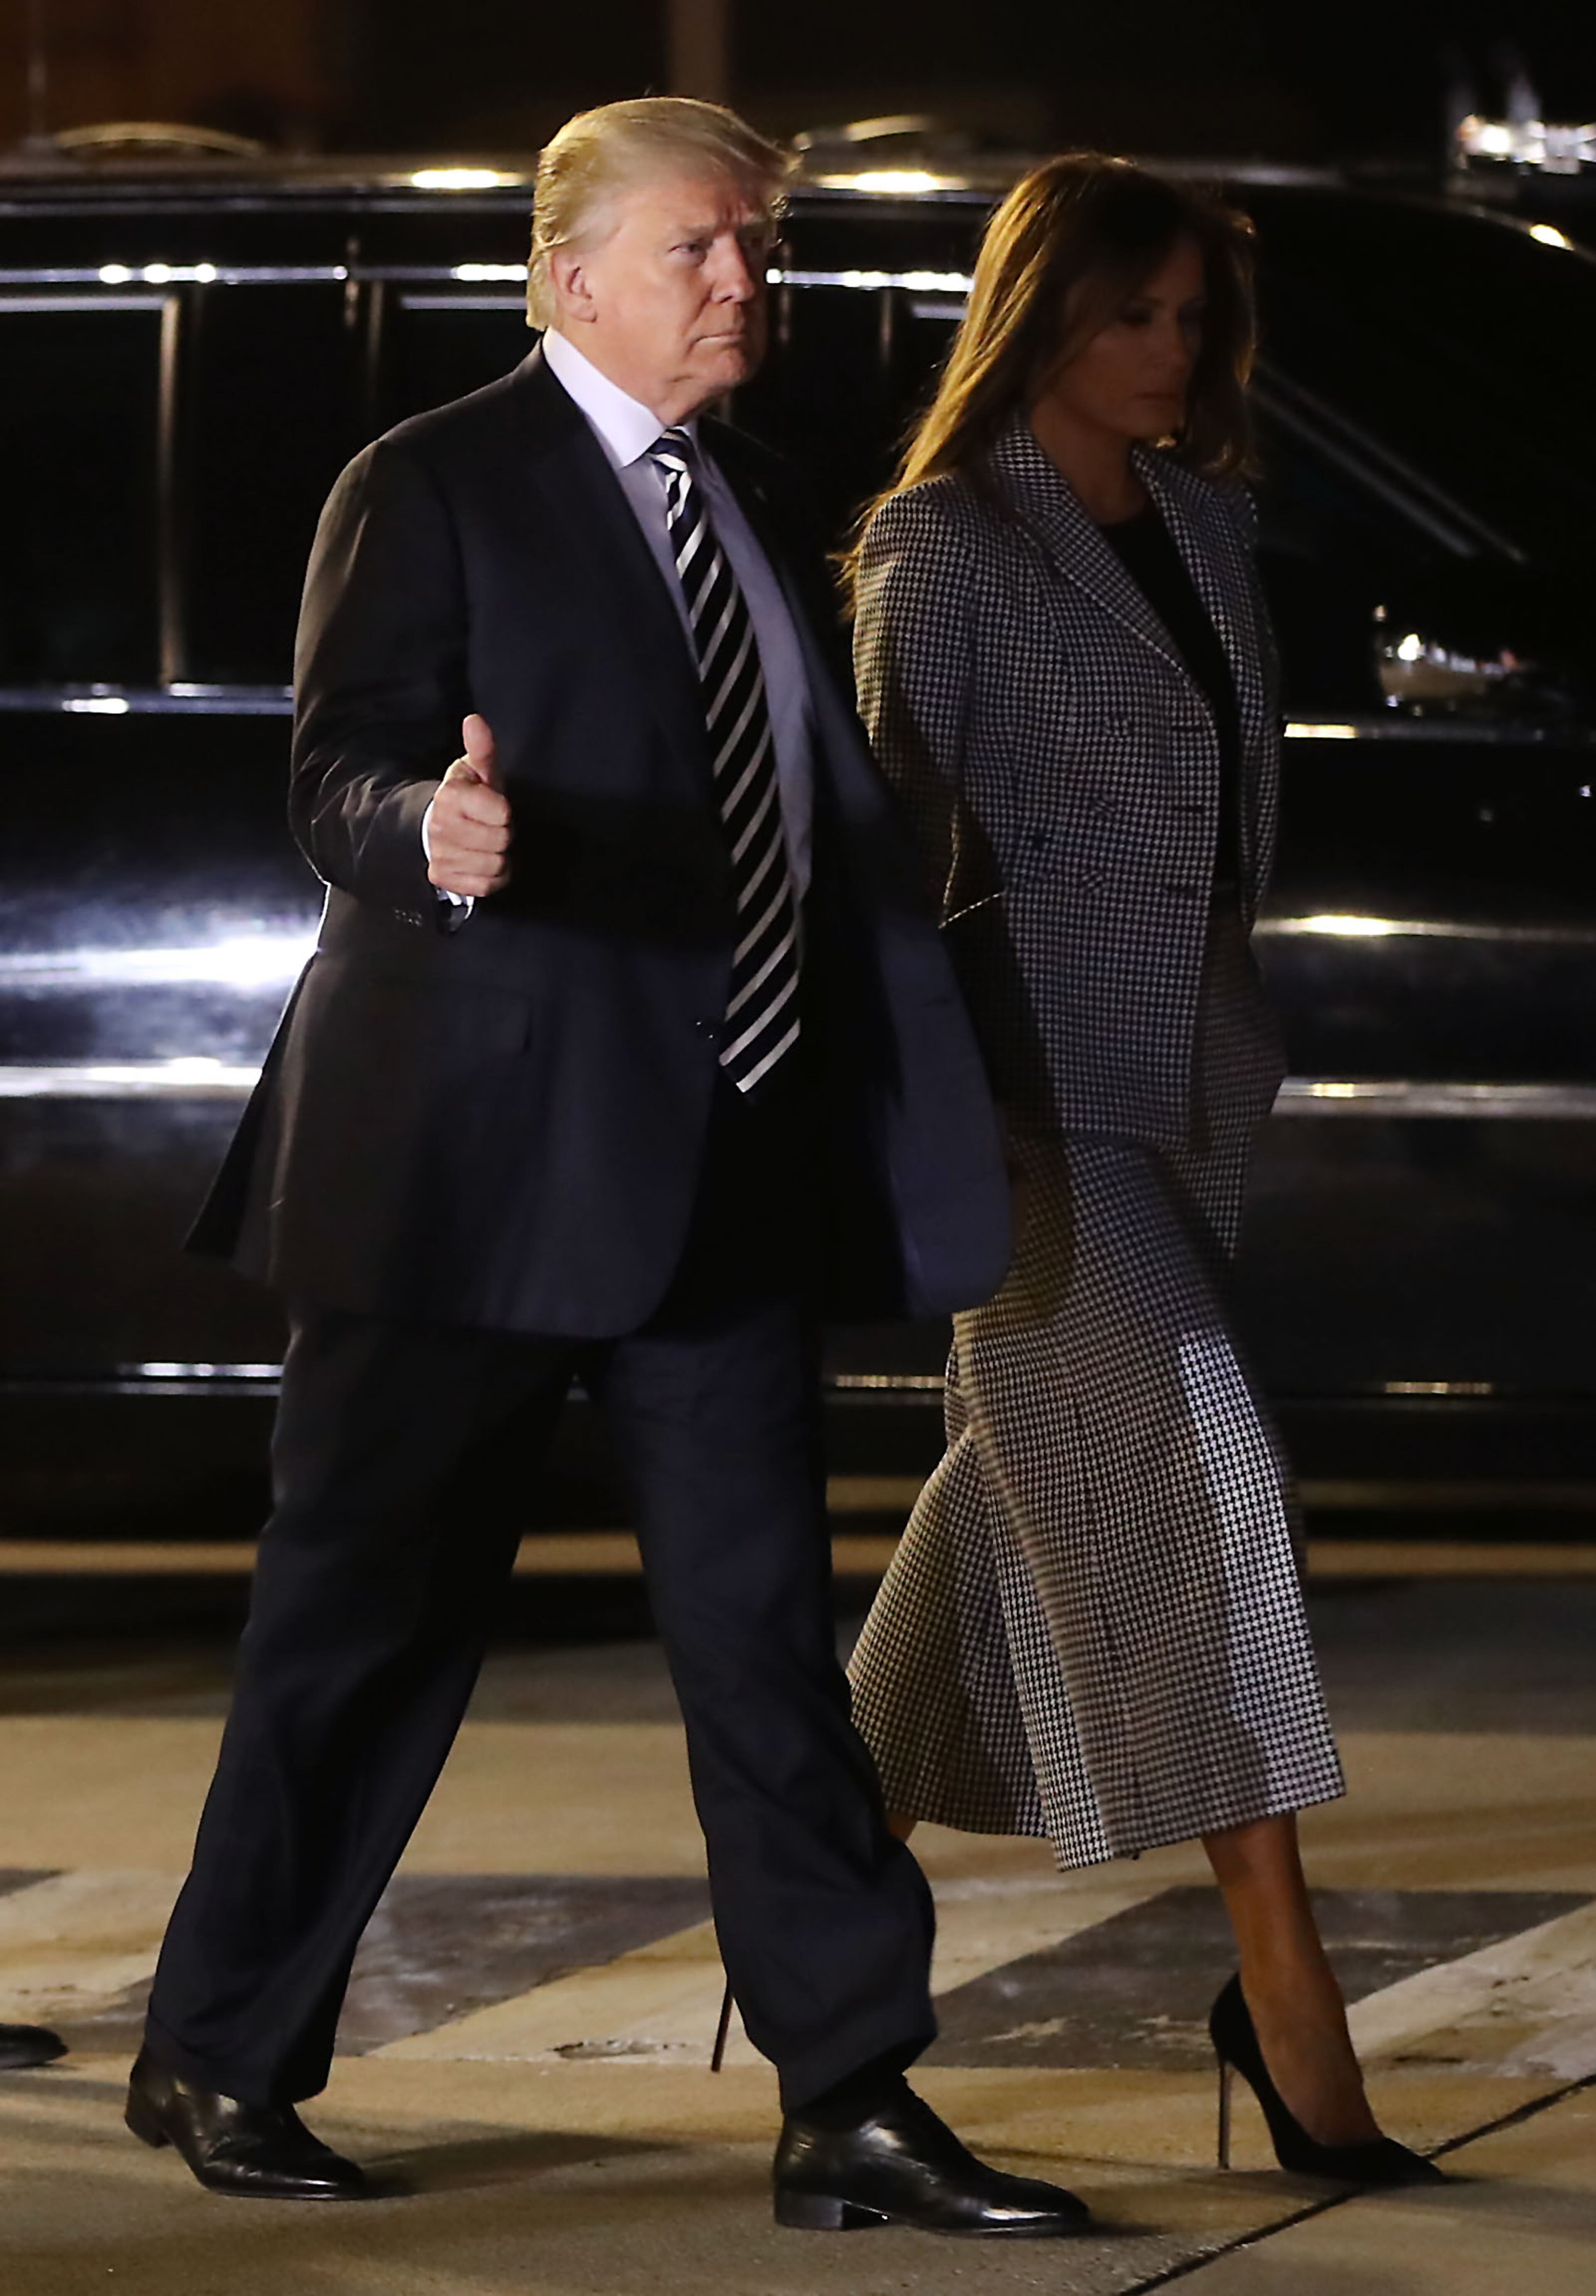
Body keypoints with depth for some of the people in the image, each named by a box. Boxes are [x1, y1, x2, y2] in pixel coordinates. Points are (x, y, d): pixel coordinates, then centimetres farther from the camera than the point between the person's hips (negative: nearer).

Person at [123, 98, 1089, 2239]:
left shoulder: (757, 503, 16)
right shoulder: (434, 490, -6)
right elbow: (336, 783, -14)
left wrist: (892, 1126, 18)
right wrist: (435, 831, -37)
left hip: (724, 1160, 6)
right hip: (480, 1155, -6)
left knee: (765, 1622, 2)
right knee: (369, 1612, 3)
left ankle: (853, 2102, 2)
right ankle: (219, 2057, 16)